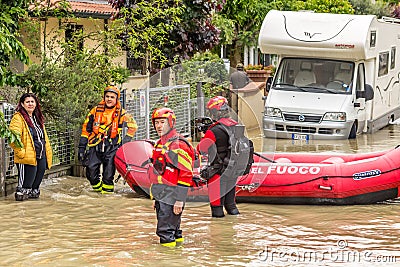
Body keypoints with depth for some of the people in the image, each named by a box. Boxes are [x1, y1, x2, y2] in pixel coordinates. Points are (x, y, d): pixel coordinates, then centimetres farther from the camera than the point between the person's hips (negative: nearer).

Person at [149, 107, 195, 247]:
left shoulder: (179, 145, -13)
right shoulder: (159, 144, 17)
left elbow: (186, 174, -18)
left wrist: (180, 200, -21)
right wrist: (155, 197, 24)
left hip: (172, 194, -9)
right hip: (160, 196, 9)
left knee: (166, 231, -9)